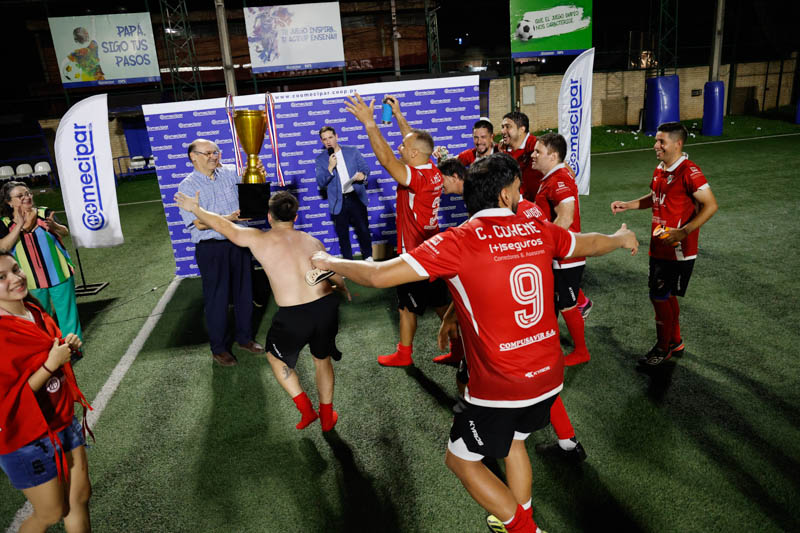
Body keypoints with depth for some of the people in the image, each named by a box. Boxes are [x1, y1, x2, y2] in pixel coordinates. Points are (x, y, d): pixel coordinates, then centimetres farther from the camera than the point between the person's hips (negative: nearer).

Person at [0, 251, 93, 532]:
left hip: (63, 421, 7)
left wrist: (67, 347, -2)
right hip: (27, 438, -7)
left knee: (80, 496, 15)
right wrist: (51, 364, -25)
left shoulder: (35, 312, 1)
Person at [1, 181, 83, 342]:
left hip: (59, 273, -1)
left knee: (67, 311, 6)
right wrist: (20, 225, -24)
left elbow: (65, 233, -8)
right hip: (32, 281, 1)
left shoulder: (45, 213, -3)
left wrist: (54, 226, -30)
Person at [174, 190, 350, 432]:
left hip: (292, 316, -3)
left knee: (276, 356, 27)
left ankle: (305, 409, 24)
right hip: (326, 307, 3)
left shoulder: (259, 240, 2)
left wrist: (195, 208, 27)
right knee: (322, 359, 28)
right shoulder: (313, 241, 11)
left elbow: (223, 225, 11)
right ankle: (327, 417, 38)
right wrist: (344, 289, 43)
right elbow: (335, 274, 20)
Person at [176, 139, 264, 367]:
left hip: (238, 242, 5)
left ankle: (244, 337, 31)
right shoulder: (187, 186, -7)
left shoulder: (229, 174, 6)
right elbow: (199, 223, -16)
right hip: (211, 248, -4)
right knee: (217, 297, 3)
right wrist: (229, 218, -25)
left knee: (244, 291, 13)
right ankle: (219, 348, 19)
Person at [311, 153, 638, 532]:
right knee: (512, 440, 32)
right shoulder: (538, 231, -1)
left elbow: (378, 275, -20)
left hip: (499, 388, -6)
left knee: (460, 459, 18)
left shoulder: (457, 242, -17)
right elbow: (590, 244, 19)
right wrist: (621, 238, 42)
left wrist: (330, 262, 0)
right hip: (549, 377, 7)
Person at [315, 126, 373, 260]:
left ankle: (368, 257, 27)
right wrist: (330, 168, -18)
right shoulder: (321, 159, 2)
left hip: (356, 198, 0)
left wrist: (363, 174, -18)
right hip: (338, 202, 0)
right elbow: (321, 183, -4)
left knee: (363, 229, 8)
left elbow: (366, 168, 6)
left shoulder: (352, 152, 4)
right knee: (342, 234, 8)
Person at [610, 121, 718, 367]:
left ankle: (663, 348, 18)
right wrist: (627, 205, 13)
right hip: (659, 246, 9)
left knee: (660, 297, -1)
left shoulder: (689, 172, -18)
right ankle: (675, 342, 36)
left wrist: (683, 232, -28)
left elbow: (711, 205, -21)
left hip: (677, 250, -8)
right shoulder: (660, 170, 9)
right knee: (666, 296, 18)